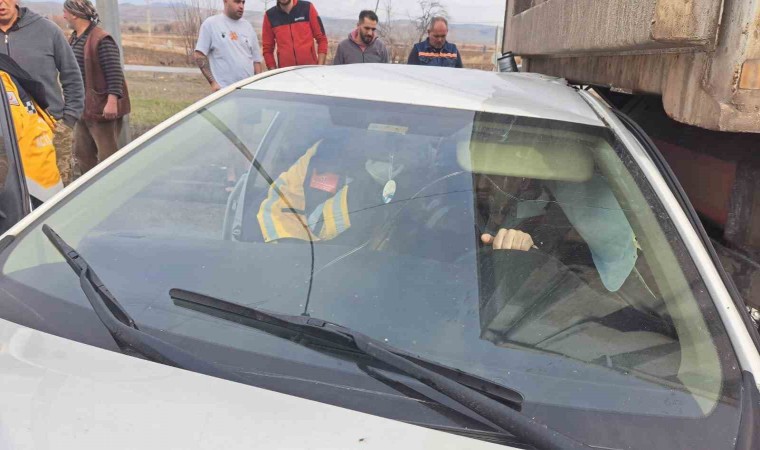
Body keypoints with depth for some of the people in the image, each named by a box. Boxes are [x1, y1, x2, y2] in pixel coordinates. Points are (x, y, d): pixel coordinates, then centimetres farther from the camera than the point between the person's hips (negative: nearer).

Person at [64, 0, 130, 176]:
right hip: (82, 107, 10)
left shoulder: (102, 40, -15)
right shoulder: (74, 39, 13)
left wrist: (112, 101, -28)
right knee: (82, 154, 15)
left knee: (107, 156, -4)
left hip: (101, 107, -10)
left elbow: (114, 73, -20)